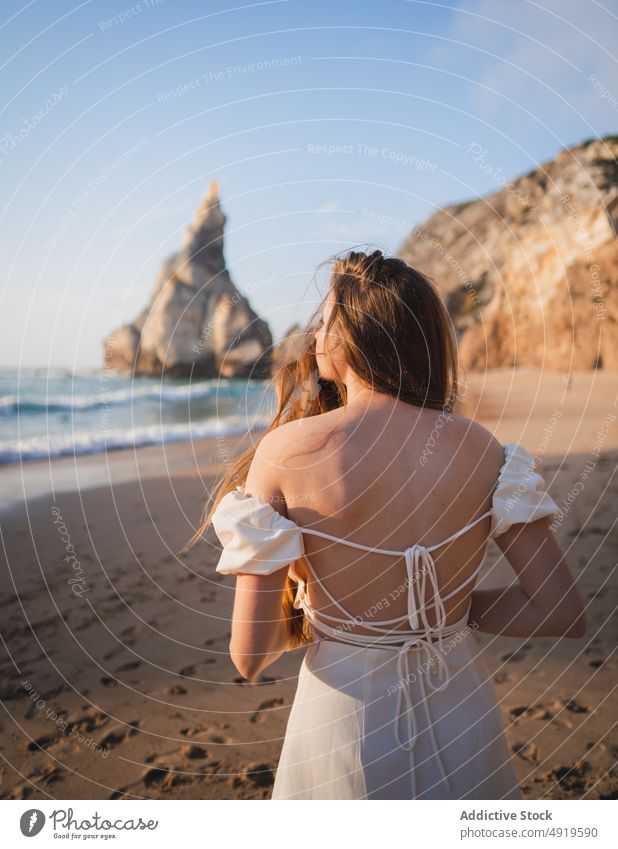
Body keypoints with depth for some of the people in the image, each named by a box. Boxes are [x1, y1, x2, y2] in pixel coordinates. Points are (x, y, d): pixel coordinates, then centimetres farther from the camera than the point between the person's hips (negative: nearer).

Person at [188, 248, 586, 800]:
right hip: (463, 718, 2)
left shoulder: (285, 450, -17)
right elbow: (565, 615, -7)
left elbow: (249, 658, -15)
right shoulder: (478, 447, -9)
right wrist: (447, 611, 5)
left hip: (346, 723, -2)